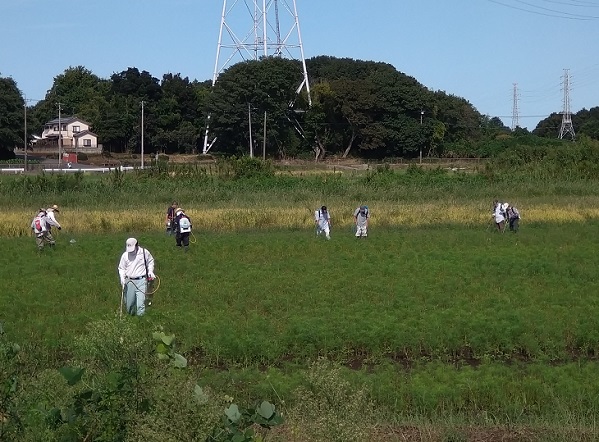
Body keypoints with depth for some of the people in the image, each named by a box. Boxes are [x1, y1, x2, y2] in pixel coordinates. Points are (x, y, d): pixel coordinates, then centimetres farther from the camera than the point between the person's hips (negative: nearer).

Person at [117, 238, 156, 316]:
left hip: (141, 281, -2)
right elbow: (121, 268, 10)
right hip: (129, 281, 2)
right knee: (129, 303, 8)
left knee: (140, 303, -12)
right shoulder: (125, 255, 2)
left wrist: (150, 271, 3)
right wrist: (122, 278, -6)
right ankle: (130, 315, 32)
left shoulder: (144, 252, -1)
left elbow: (150, 261, 17)